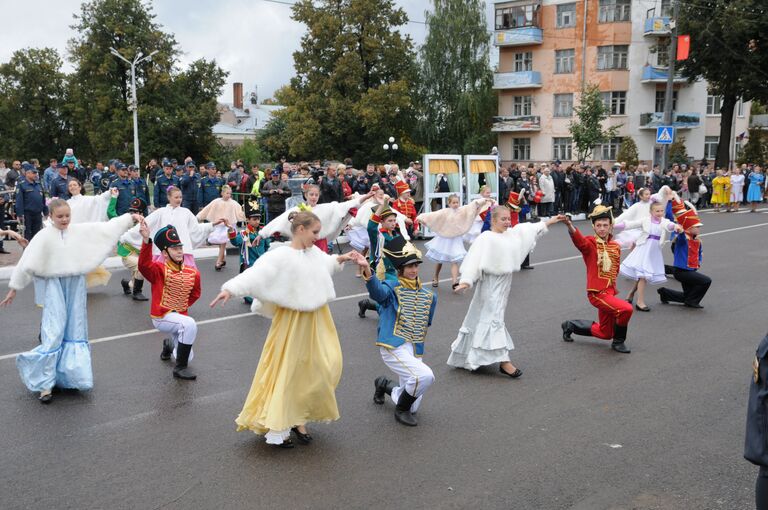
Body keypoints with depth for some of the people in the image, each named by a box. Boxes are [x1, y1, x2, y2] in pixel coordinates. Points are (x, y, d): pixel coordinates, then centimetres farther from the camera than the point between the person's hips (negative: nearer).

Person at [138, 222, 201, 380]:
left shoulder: (192, 273, -1)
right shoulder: (159, 269, -14)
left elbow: (195, 294, 16)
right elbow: (144, 265, -37)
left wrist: (182, 305, 3)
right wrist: (146, 240, -49)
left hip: (180, 316, 6)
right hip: (161, 317, -6)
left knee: (187, 356, 15)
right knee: (190, 325, -34)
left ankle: (170, 344, 51)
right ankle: (180, 367, -19)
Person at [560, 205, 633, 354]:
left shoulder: (616, 246, 8)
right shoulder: (590, 243, -11)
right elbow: (579, 240, -35)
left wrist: (613, 287, 11)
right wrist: (570, 225, -55)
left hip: (610, 292, 7)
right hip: (597, 293, -7)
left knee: (605, 333, 16)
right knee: (626, 309, -27)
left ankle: (571, 325, 36)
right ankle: (618, 341, -2)